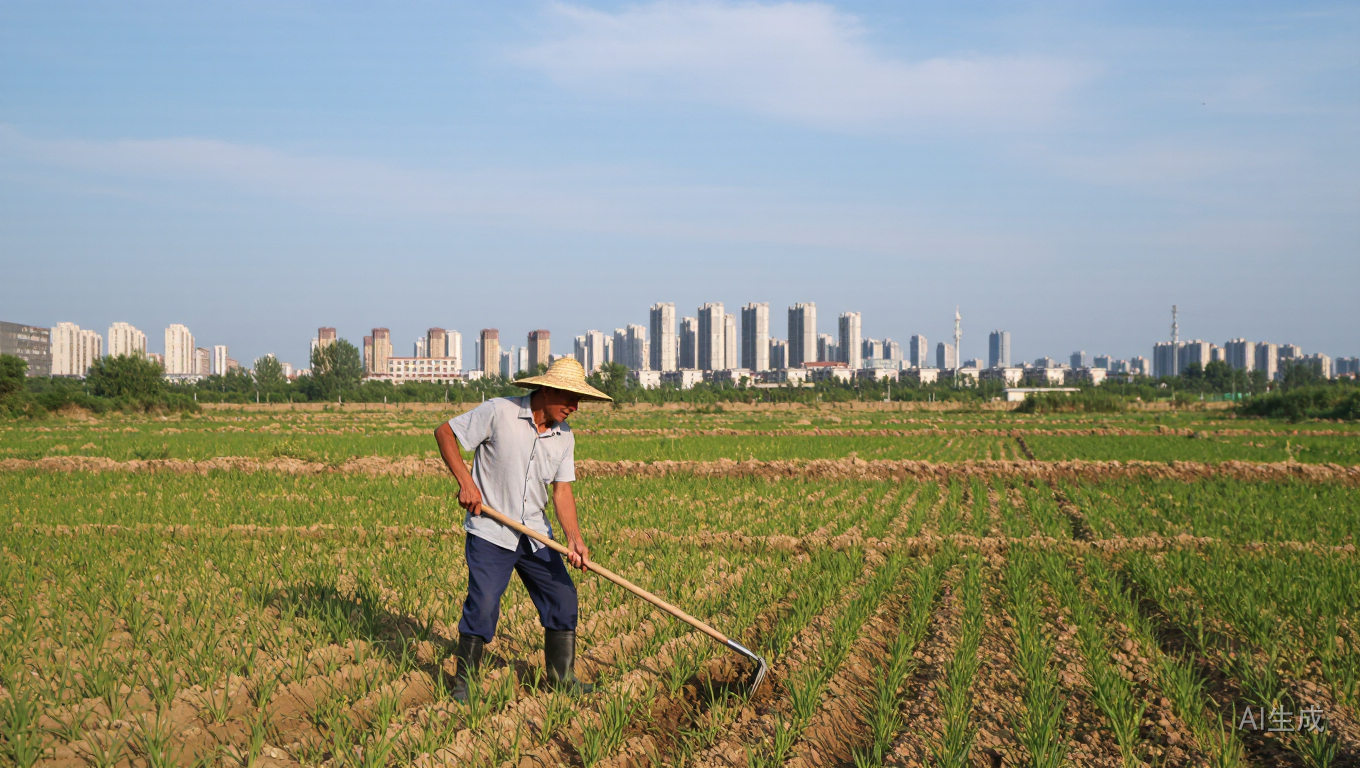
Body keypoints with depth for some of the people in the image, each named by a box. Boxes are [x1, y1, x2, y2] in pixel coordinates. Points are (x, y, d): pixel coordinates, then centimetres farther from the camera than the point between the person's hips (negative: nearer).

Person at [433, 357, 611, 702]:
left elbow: (562, 491, 3)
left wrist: (574, 538, -11)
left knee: (562, 598, 5)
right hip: (490, 532, -6)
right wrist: (465, 481, -16)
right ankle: (463, 683, 5)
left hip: (536, 536, 6)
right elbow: (445, 432, -6)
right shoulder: (498, 412, -12)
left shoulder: (564, 436, 5)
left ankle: (562, 677, 22)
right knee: (483, 605, -12)